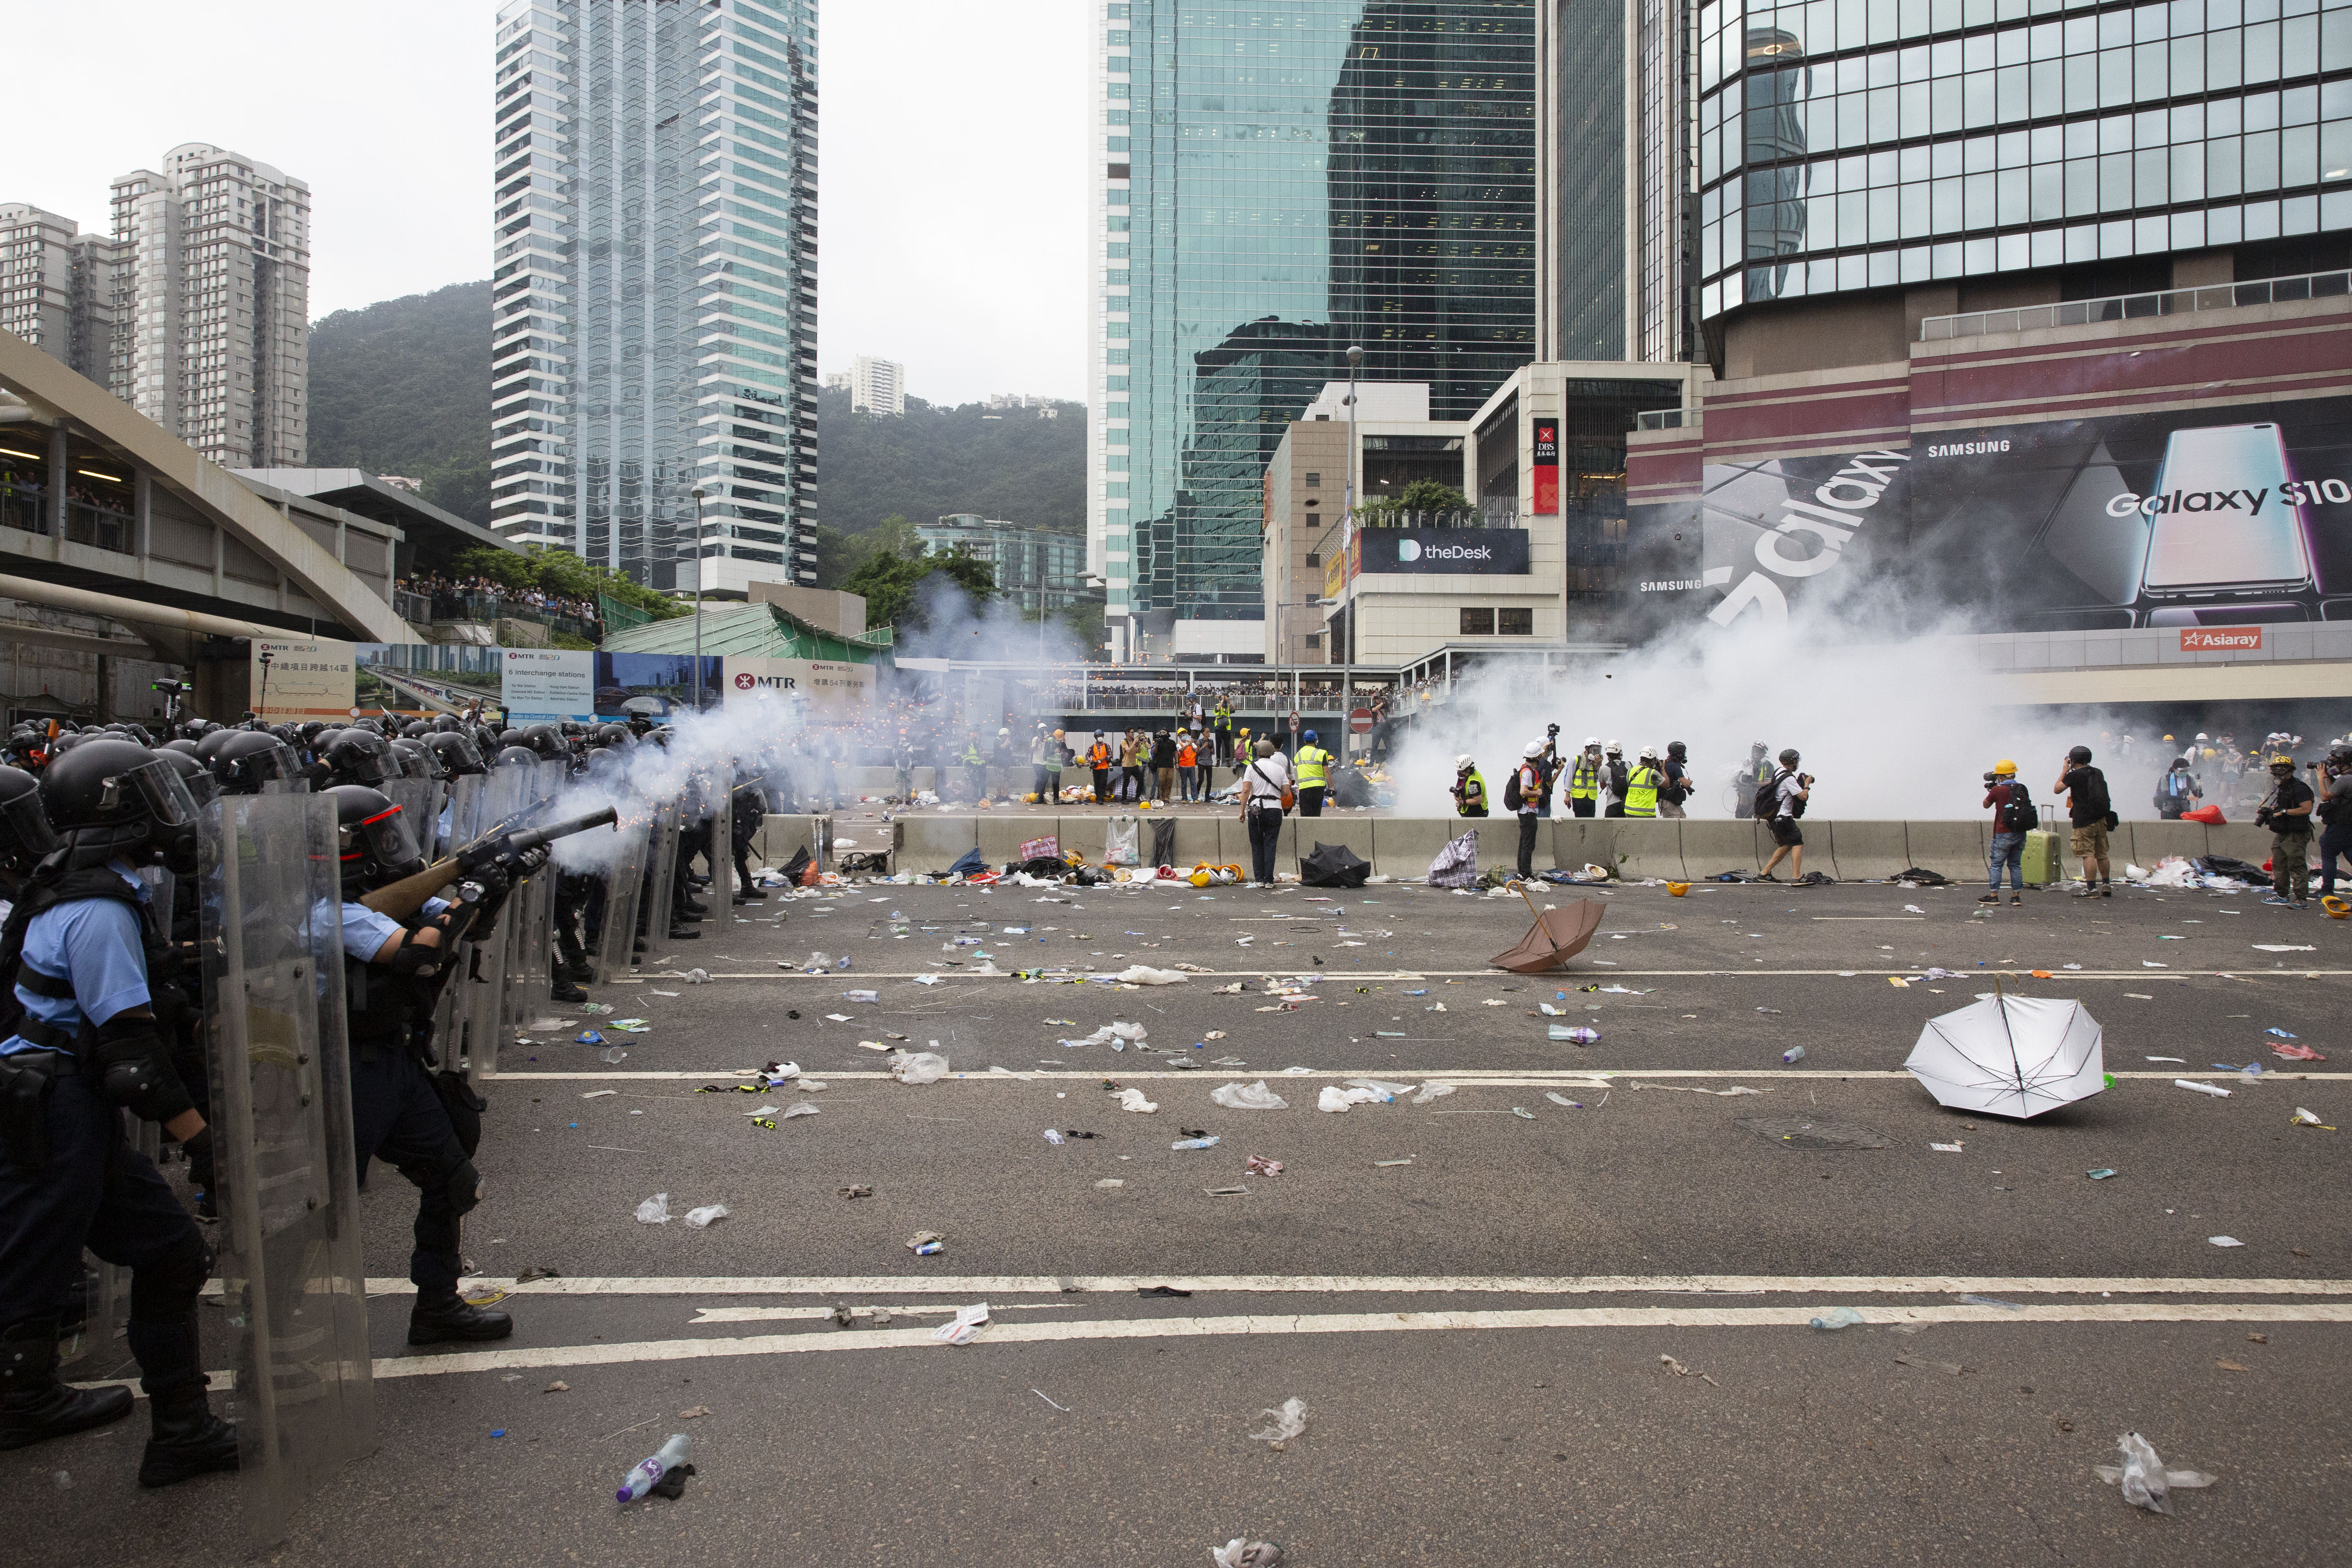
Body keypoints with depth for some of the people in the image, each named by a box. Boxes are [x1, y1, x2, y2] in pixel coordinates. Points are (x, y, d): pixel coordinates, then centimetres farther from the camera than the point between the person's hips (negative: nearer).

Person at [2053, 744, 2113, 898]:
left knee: (2088, 854, -7)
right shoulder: (2098, 773, 10)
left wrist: (2065, 771, 5)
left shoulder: (2074, 775, -11)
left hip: (2084, 821, -7)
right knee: (2102, 853, 15)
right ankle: (2106, 885, 22)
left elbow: (2057, 789, -4)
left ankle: (2091, 888, -10)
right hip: (2101, 819, 7)